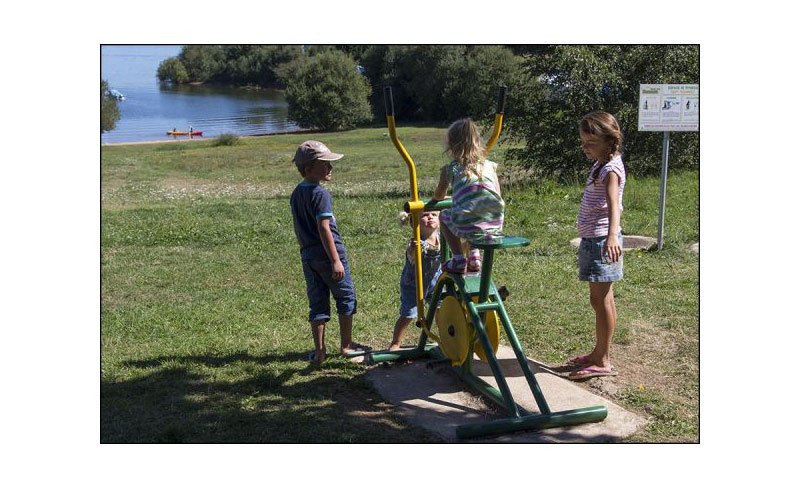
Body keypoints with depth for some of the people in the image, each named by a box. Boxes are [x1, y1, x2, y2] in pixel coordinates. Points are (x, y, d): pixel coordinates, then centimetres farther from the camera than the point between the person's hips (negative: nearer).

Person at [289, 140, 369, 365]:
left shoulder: (296, 195, 9)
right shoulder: (320, 194, -16)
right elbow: (324, 229, -21)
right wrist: (336, 260, -20)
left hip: (308, 257, 7)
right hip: (328, 254, -7)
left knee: (317, 302, 11)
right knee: (346, 297, 10)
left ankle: (319, 351, 13)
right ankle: (347, 345, 19)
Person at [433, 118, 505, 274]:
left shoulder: (450, 169, 5)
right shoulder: (489, 166, 12)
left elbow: (438, 195, 19)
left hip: (468, 228, -4)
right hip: (496, 226, 4)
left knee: (443, 216, 27)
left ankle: (459, 260, 17)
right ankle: (474, 256, 33)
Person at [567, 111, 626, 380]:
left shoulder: (611, 169, -17)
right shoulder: (600, 166, 14)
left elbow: (613, 204, -34)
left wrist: (612, 236, -49)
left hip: (602, 240, -10)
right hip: (593, 239, 10)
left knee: (601, 299, -5)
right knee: (601, 299, 16)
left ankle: (603, 362, 1)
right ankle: (599, 353, 26)